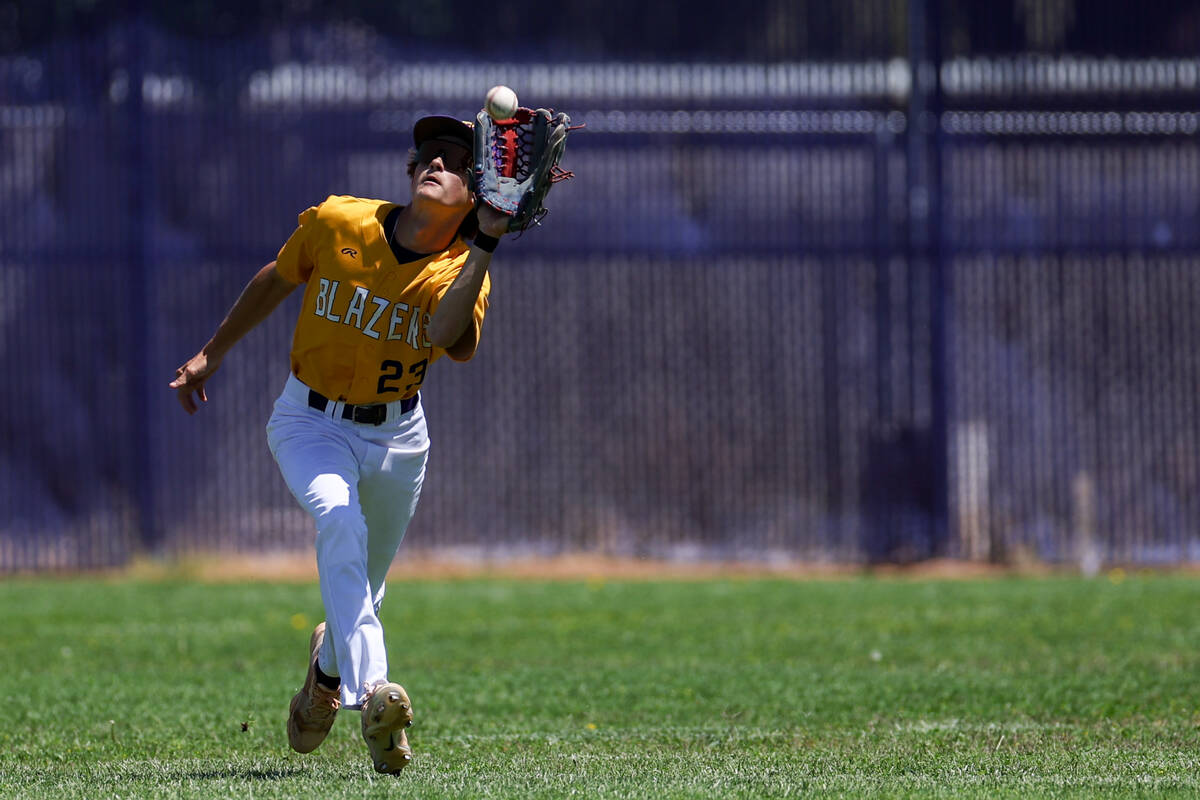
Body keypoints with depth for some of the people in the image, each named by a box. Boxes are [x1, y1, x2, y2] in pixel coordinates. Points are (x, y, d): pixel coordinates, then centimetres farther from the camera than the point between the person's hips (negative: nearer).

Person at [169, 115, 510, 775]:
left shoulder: (461, 269, -15)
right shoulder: (335, 222, -13)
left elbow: (450, 338, -38)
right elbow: (277, 280, 6)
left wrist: (483, 246, -44)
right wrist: (212, 353, 12)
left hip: (394, 435, 2)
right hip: (311, 420, -2)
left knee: (361, 588, 15)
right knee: (339, 518, -32)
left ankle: (329, 670, 50)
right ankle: (372, 691, -41)